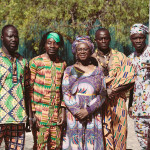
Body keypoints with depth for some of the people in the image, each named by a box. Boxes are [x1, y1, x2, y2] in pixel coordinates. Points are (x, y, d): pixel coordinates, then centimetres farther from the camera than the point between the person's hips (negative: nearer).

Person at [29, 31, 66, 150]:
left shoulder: (62, 64, 11)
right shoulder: (35, 62, -2)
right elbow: (30, 89, -3)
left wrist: (63, 111, 7)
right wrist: (32, 113, -9)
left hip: (56, 113, 4)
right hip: (40, 112, -4)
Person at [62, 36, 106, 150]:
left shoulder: (98, 71, 10)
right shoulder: (69, 70, 8)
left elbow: (102, 95, 3)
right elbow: (65, 94, 0)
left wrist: (88, 110, -11)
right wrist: (76, 111, -12)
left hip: (93, 116, 1)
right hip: (73, 116, -1)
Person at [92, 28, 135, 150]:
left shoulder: (120, 57, 7)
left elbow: (130, 80, 0)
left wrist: (113, 91, -10)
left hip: (117, 102, 1)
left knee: (119, 134, 2)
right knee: (101, 136, -4)